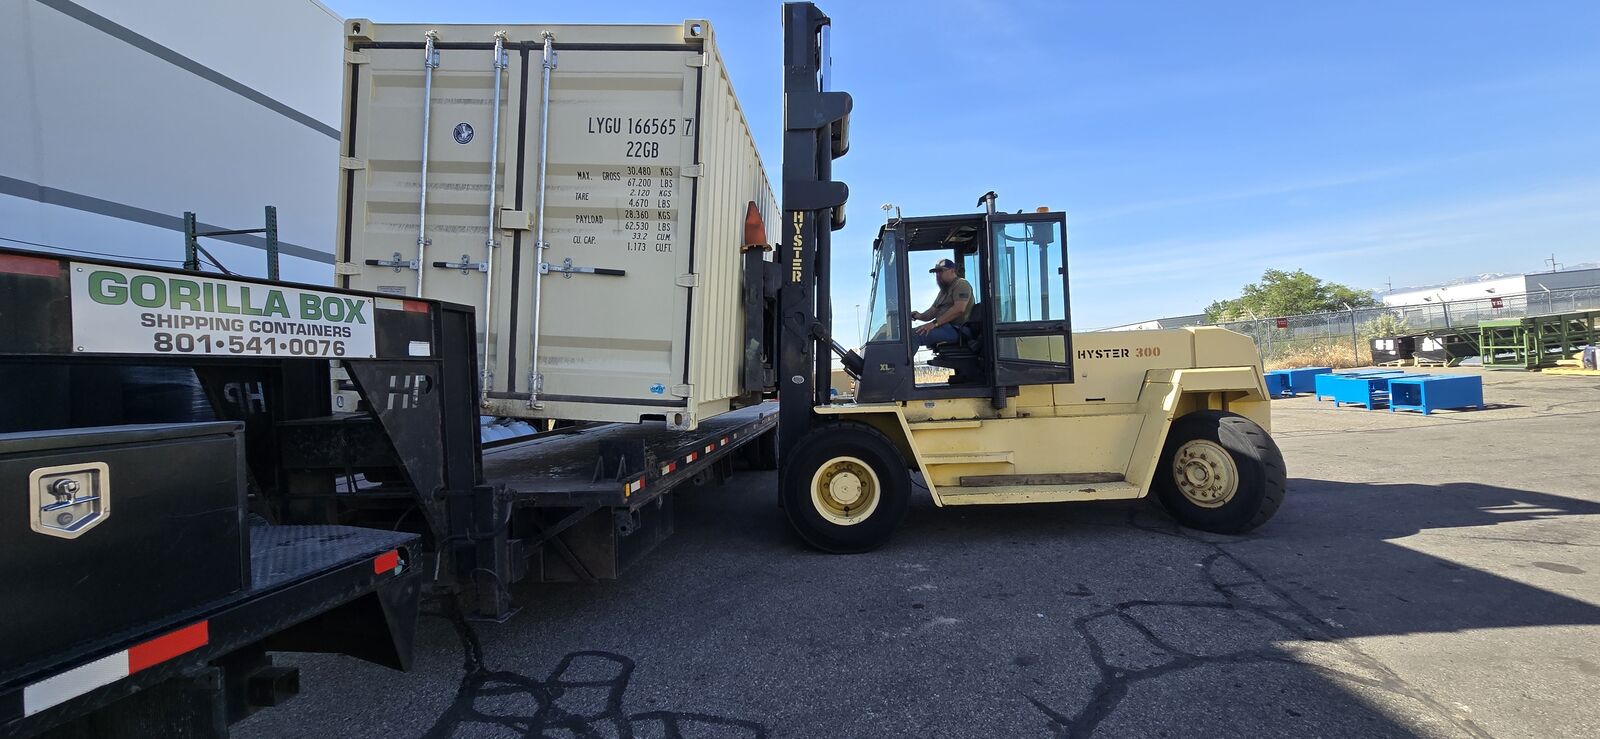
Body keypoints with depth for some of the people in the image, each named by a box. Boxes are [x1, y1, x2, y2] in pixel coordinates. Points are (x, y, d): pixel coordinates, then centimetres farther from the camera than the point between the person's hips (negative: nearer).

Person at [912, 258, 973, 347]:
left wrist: (935, 323, -23)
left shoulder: (961, 284, -1)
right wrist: (920, 316, -1)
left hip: (956, 329, -9)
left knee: (913, 335, -29)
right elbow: (933, 311, 24)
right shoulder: (944, 290, 29)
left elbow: (959, 309, -17)